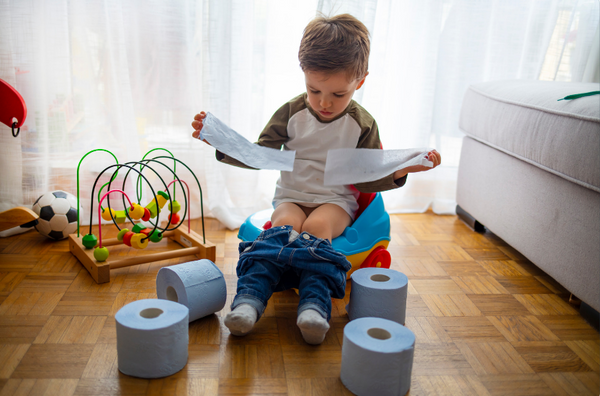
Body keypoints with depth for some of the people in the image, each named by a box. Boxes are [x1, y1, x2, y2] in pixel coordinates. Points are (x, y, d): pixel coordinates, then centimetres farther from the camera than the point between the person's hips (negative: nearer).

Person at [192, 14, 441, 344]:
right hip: (291, 196, 1)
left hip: (336, 201, 0)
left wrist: (400, 170, -16)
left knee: (317, 226, -34)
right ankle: (250, 298, -43)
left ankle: (315, 304, -45)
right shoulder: (291, 112, 2)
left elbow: (368, 179, 3)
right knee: (285, 224, -33)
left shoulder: (362, 124, 1)